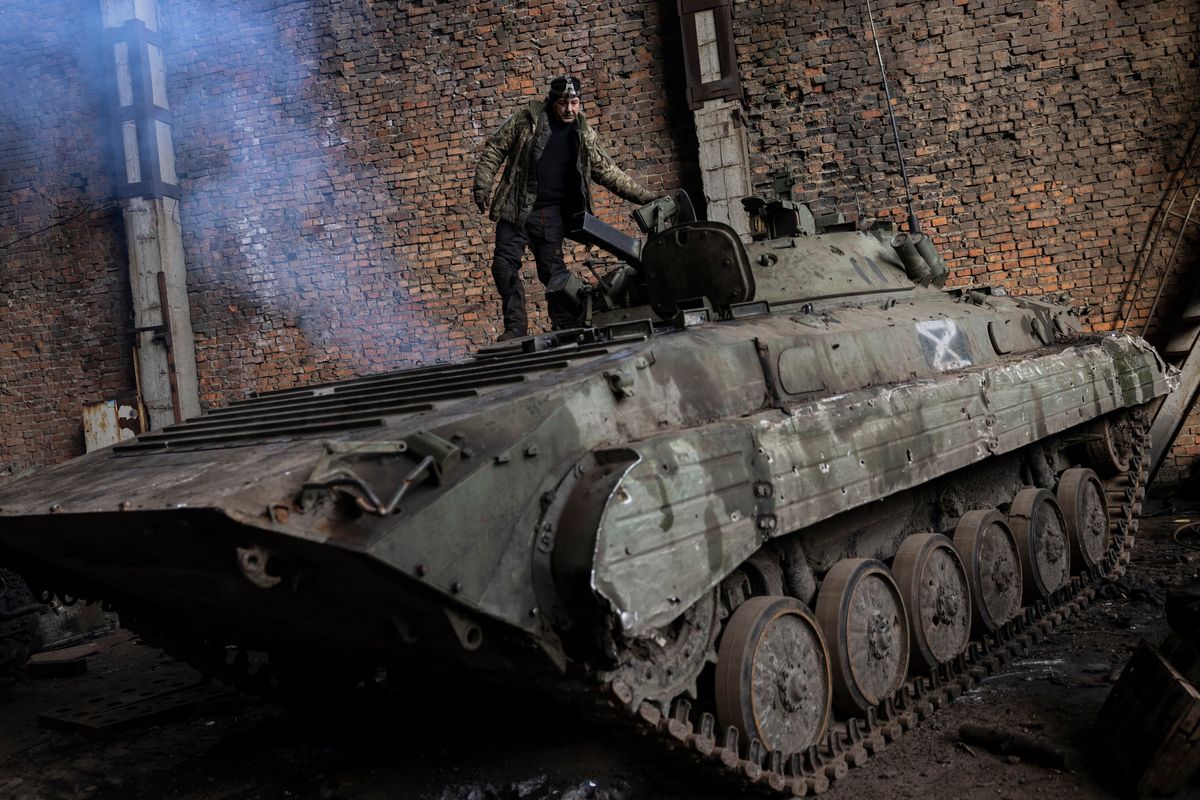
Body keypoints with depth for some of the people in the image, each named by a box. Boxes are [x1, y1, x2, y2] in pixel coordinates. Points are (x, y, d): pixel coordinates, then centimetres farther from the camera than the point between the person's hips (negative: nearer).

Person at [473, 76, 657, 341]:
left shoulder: (584, 135, 9)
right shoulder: (527, 120, 2)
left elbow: (608, 172, 14)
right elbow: (494, 150, 5)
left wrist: (645, 196, 10)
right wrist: (482, 185, -7)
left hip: (551, 214, 1)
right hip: (516, 209, 0)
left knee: (553, 271, -3)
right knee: (505, 265, -7)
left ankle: (567, 328, 7)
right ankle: (516, 327, 1)